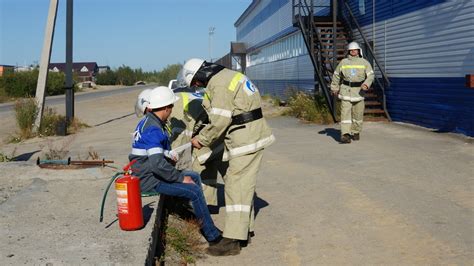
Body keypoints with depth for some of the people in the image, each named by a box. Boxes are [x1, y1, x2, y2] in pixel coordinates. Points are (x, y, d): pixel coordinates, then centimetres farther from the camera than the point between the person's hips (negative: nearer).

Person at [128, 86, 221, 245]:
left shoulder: (148, 121, 9)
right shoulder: (153, 129, -24)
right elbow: (157, 164, -31)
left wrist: (168, 155, 13)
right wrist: (181, 178, -20)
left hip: (146, 173, 11)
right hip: (149, 181, -11)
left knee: (195, 177, 14)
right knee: (194, 190, -18)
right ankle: (212, 235, -6)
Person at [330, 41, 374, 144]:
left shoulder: (364, 62, 3)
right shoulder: (343, 62, 6)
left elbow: (370, 75, -3)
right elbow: (336, 75, 17)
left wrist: (366, 84, -22)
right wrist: (334, 88, 20)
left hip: (359, 90, 1)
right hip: (346, 90, -1)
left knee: (358, 113, 8)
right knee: (345, 112, -11)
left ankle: (355, 132, 27)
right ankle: (345, 135, -17)